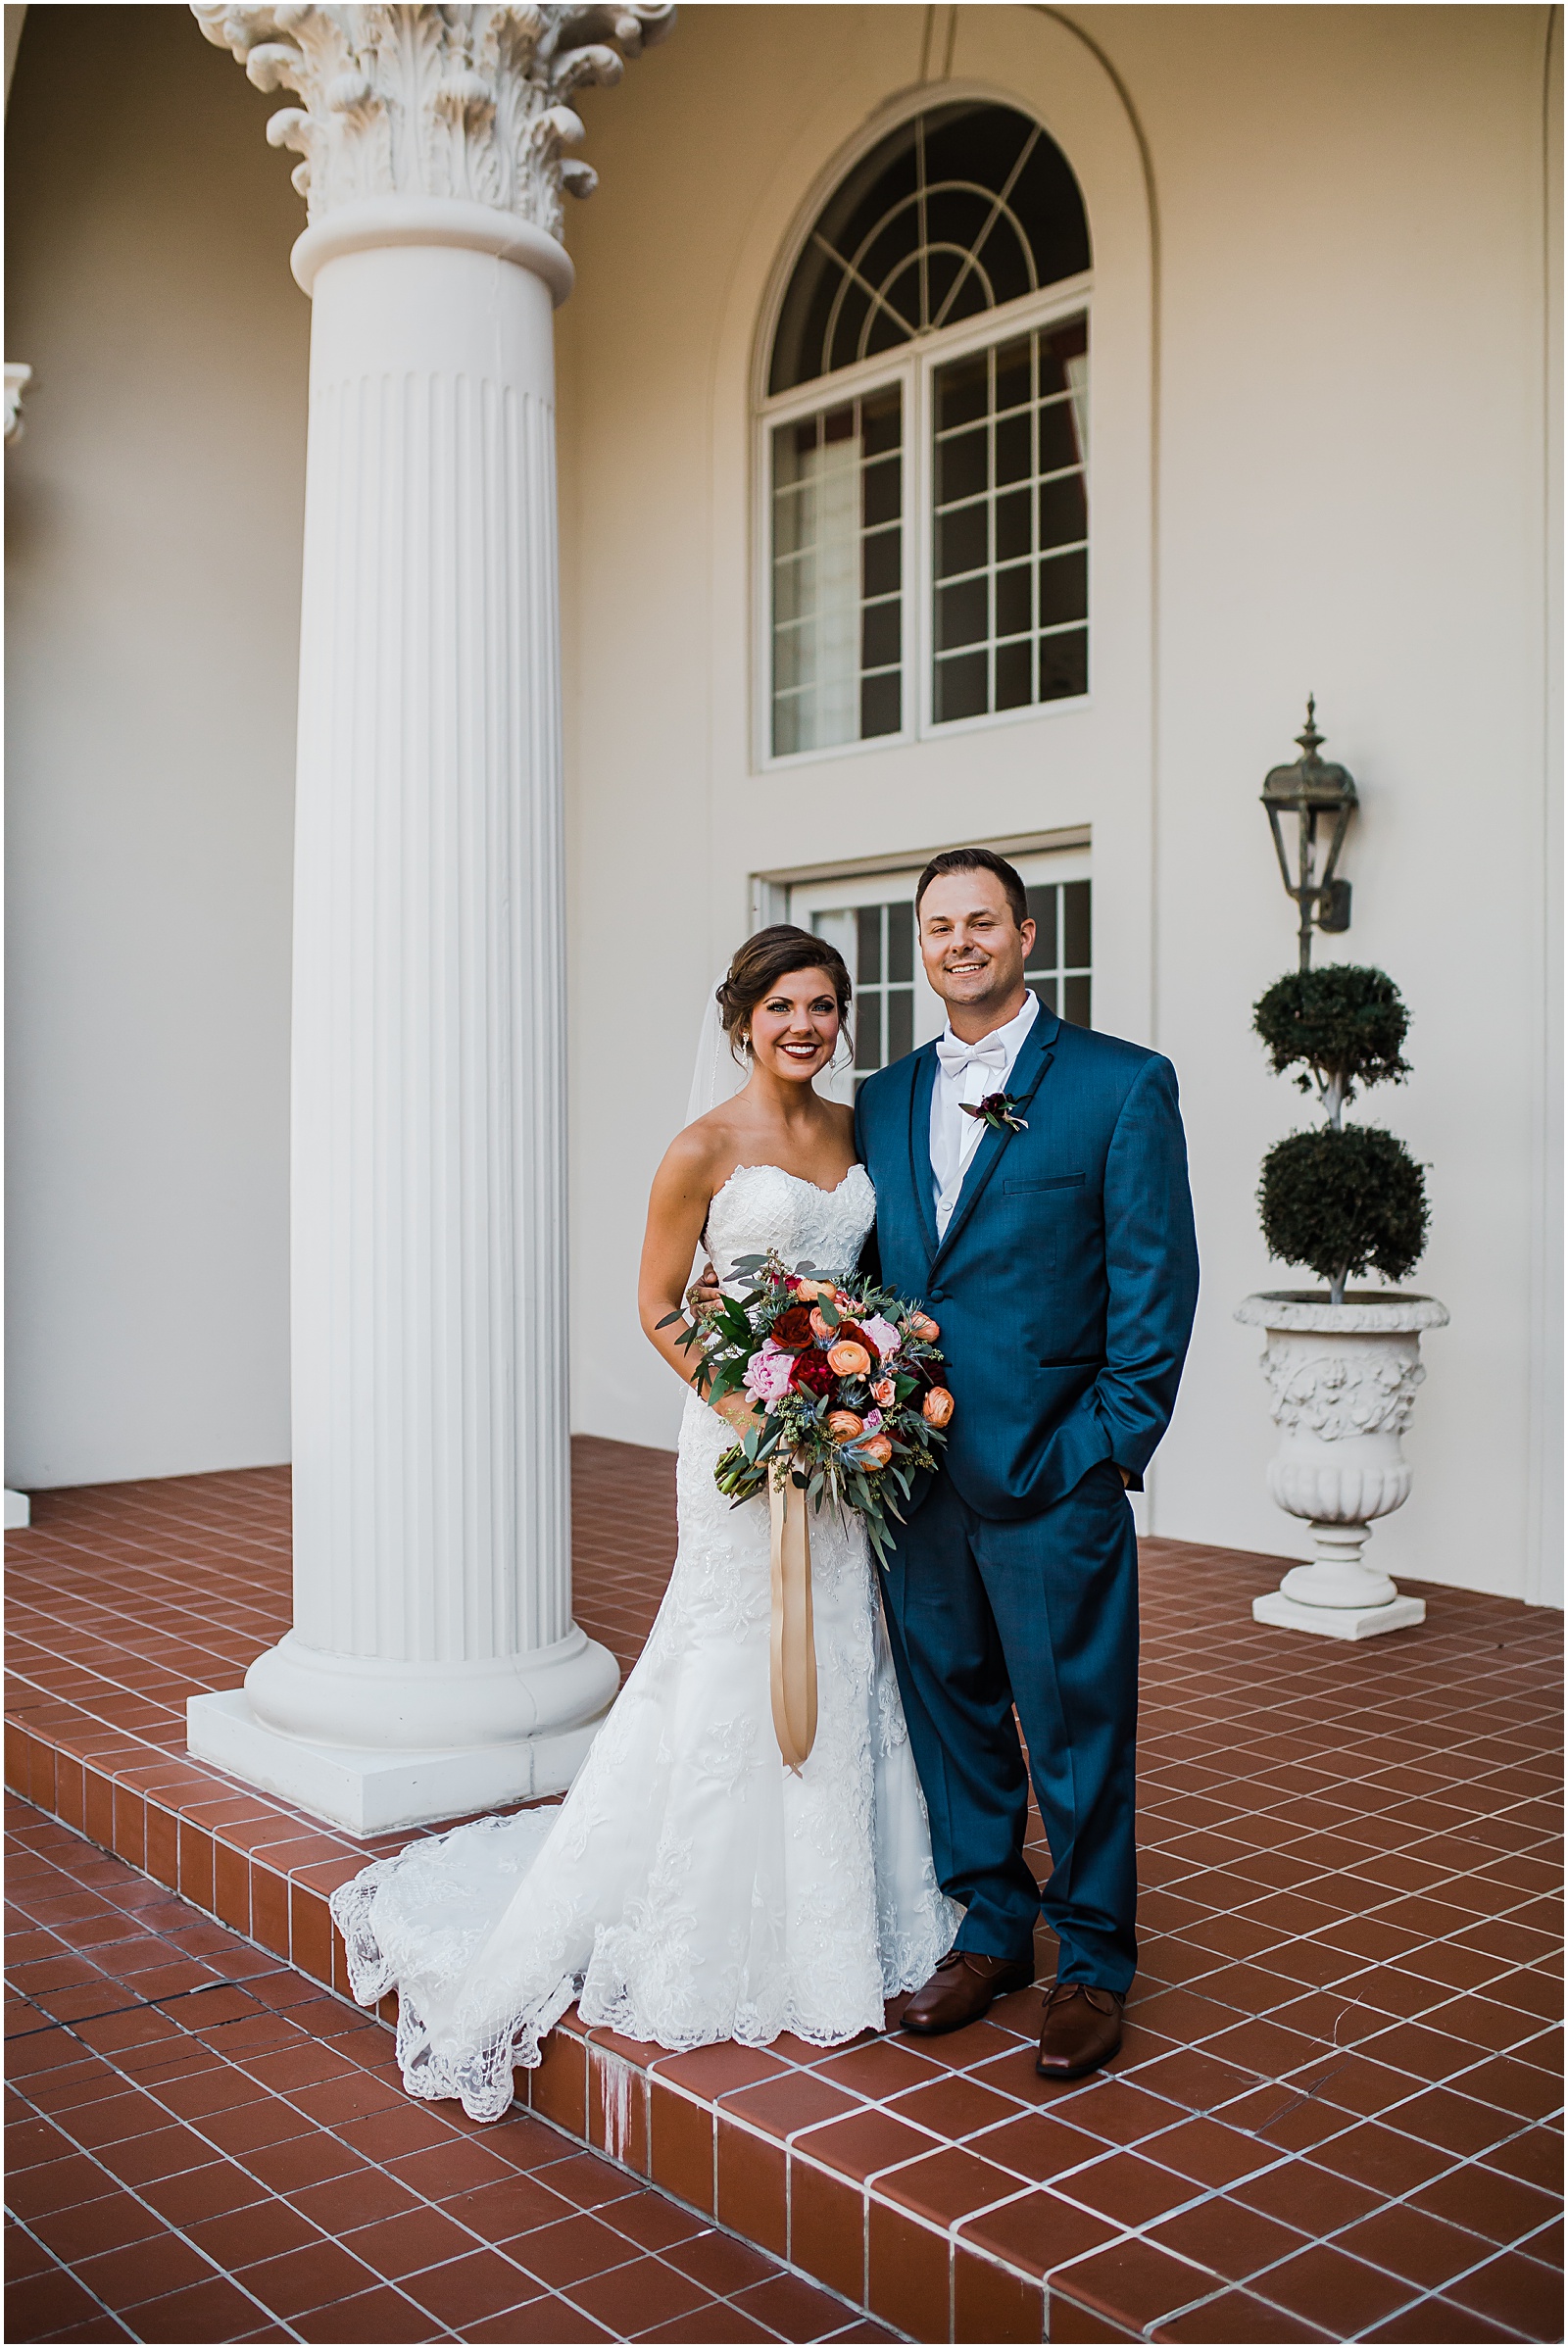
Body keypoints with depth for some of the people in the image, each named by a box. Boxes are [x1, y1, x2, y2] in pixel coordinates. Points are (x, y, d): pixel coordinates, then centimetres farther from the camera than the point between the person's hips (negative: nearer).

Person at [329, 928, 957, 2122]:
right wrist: (748, 1407, -18)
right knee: (744, 1678, 2)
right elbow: (658, 1306, -7)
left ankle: (835, 1925, 29)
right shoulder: (706, 1149, -9)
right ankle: (734, 1943, 19)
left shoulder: (857, 1129, 8)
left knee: (838, 1673, 13)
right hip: (745, 1425, -6)